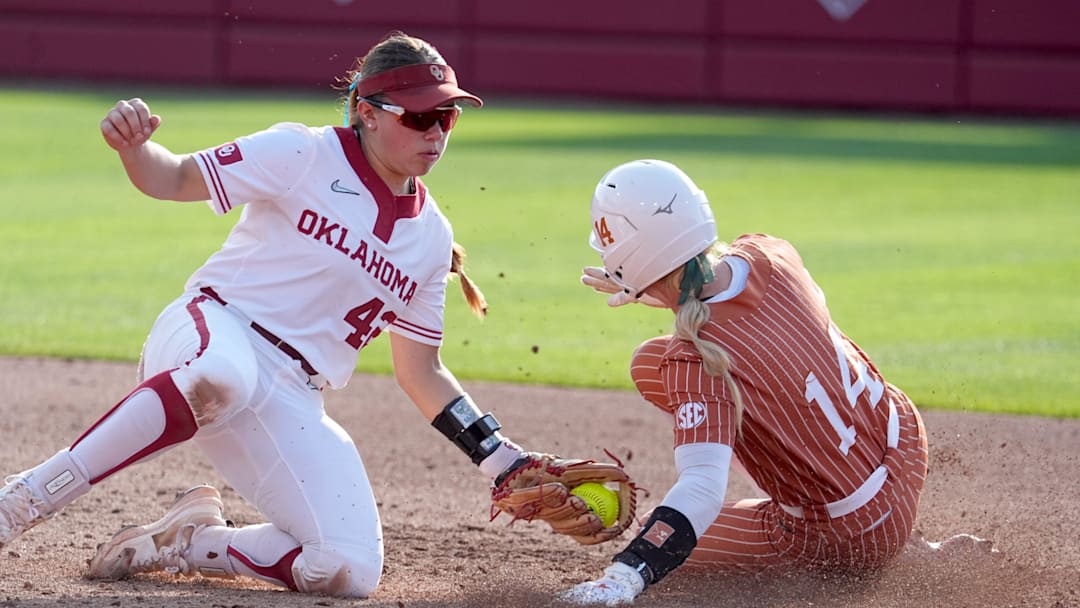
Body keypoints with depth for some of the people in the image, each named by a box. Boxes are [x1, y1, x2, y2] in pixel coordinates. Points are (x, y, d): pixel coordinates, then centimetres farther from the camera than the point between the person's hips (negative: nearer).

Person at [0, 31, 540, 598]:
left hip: (293, 403, 5)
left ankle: (187, 542, 8)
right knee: (224, 375, -45)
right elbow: (176, 179, -4)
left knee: (351, 573, -15)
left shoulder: (432, 237, 12)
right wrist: (132, 146, -28)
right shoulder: (304, 155, -3)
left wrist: (507, 461, 8)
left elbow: (420, 372, 17)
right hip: (206, 333, -5)